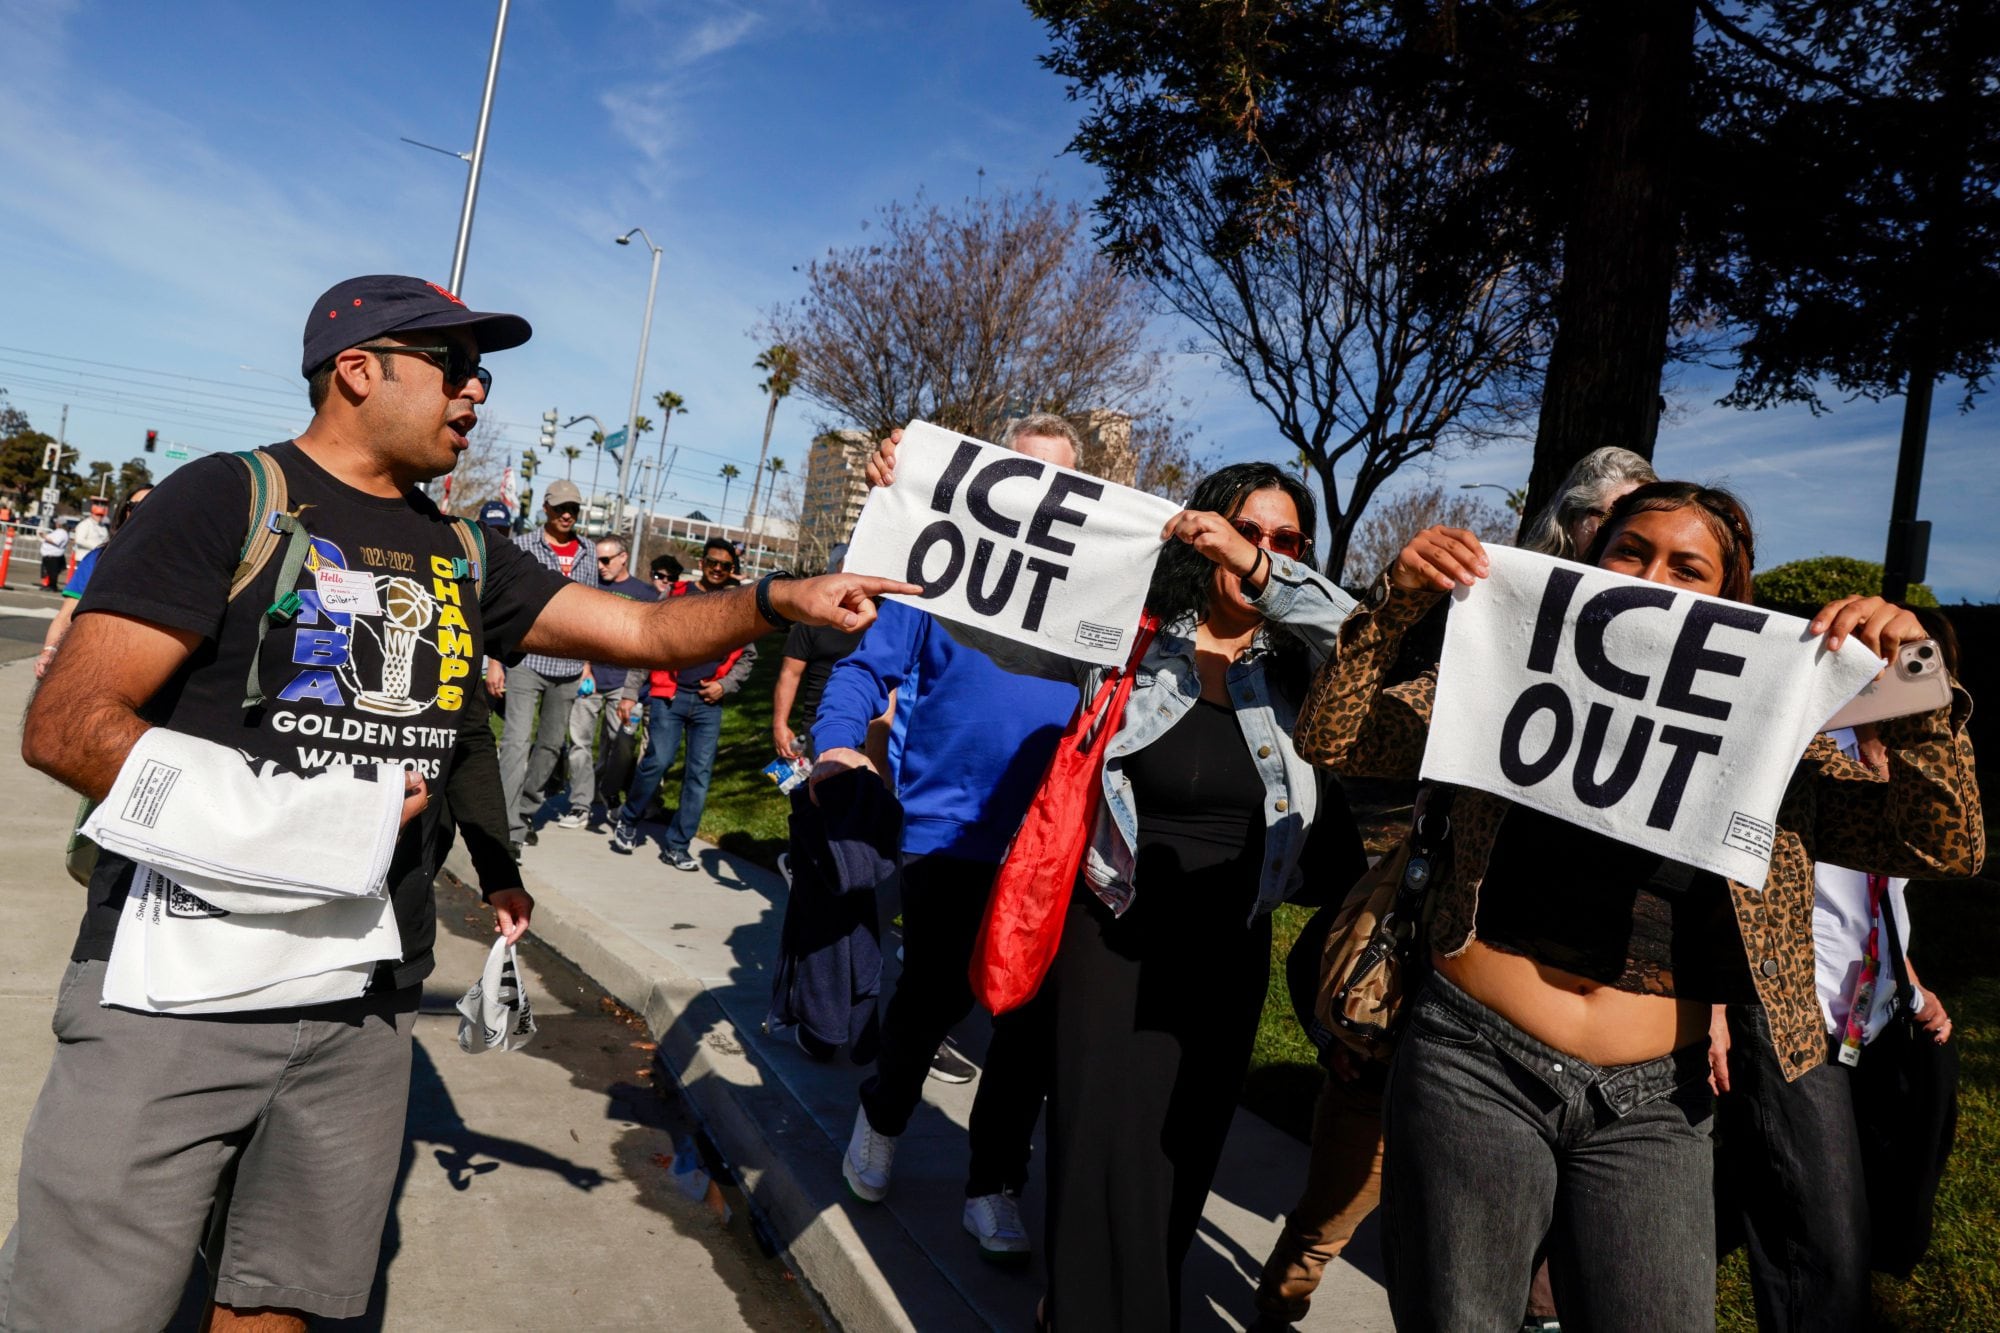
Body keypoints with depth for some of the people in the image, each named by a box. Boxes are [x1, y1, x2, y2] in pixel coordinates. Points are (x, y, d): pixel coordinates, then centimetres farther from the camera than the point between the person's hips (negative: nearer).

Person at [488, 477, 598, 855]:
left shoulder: (587, 559, 11)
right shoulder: (522, 547, -1)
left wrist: (587, 664, 13)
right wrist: (494, 661, -7)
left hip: (569, 668, 5)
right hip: (525, 660, -4)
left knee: (551, 744, 11)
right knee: (517, 742, -11)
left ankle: (526, 810, 26)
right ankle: (511, 829, -12)